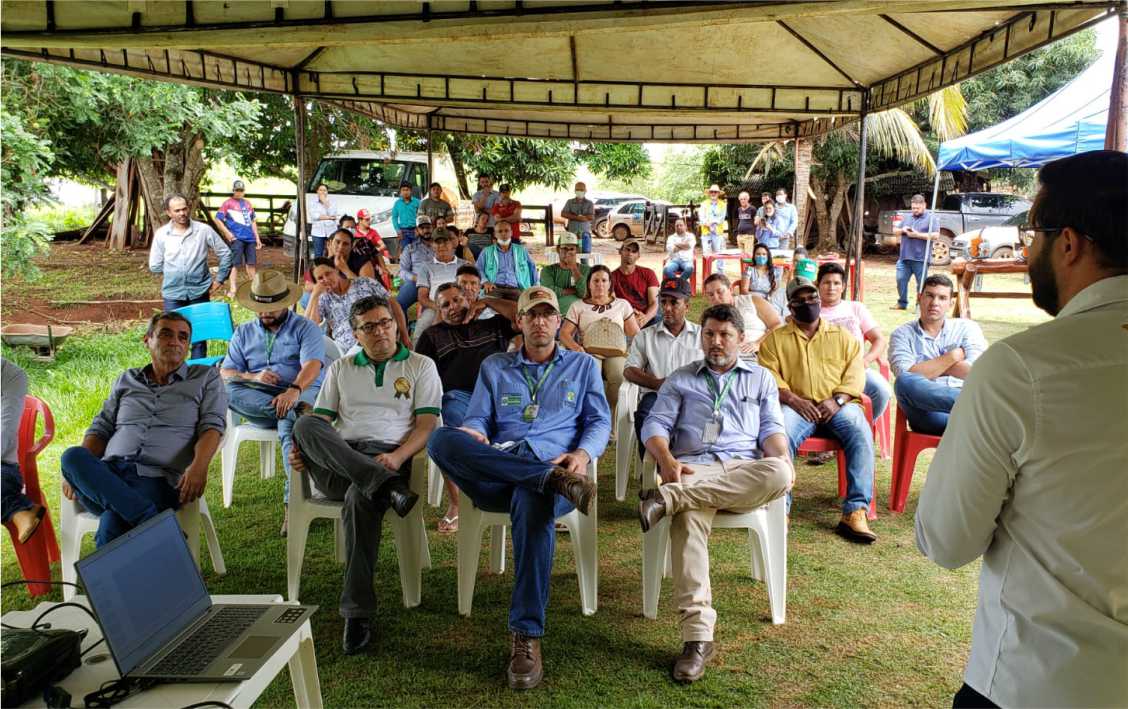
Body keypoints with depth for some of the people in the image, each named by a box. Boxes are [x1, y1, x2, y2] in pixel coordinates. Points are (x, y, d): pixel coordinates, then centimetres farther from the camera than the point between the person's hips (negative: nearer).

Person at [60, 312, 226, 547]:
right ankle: (152, 519, -41)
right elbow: (100, 428, 24)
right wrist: (78, 470, 3)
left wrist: (199, 466, -18)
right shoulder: (126, 380, 28)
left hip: (157, 477, -4)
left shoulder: (206, 378, 18)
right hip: (106, 475, 4)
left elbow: (212, 426, 3)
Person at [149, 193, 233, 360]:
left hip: (199, 292, 0)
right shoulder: (161, 234, -1)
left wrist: (220, 279, 2)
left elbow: (225, 253, 4)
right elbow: (154, 266, 6)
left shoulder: (204, 230, -4)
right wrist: (172, 276, 6)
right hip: (172, 294, 1)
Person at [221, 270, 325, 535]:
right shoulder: (243, 333, 22)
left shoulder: (306, 328, 9)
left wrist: (294, 390, -31)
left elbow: (312, 364, -10)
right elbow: (225, 374, 12)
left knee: (289, 425, -38)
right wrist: (253, 377, -11)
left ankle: (295, 501, -44)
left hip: (304, 395, -3)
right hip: (255, 403, 4)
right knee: (225, 389, -27)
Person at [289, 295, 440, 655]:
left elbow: (427, 423, 4)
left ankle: (358, 614, -33)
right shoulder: (340, 369, 26)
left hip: (384, 457, -3)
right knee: (304, 424, -29)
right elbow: (319, 422, 18)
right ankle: (386, 487, -40)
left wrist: (397, 456, -15)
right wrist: (301, 449, -5)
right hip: (336, 463, 3)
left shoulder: (420, 366, 15)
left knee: (360, 497, -38)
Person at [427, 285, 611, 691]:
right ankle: (555, 479, -36)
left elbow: (600, 422, 14)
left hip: (553, 465, -2)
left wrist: (583, 453, -9)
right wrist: (473, 434, -12)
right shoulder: (494, 367, 25)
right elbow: (478, 418, 15)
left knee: (531, 502, -41)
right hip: (495, 472, 2)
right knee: (442, 439, -31)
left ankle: (526, 636, -35)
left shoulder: (583, 366, 22)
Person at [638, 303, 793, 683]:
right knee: (688, 519, -37)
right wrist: (667, 460, -13)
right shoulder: (680, 378, 23)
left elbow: (772, 428, 13)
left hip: (744, 471, 1)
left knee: (779, 475, -37)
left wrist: (780, 455, -12)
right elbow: (655, 425, 10)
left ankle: (668, 498, -39)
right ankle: (697, 634, -40)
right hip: (692, 468, -1)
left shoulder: (761, 378, 25)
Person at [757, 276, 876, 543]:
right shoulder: (775, 338, 17)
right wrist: (792, 399, -14)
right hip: (796, 406, -1)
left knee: (861, 432, -31)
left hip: (838, 405, 1)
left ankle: (855, 511, -30)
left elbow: (855, 374, 9)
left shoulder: (843, 337, 21)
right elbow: (768, 374, 4)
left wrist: (837, 400, -10)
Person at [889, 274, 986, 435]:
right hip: (926, 410, 0)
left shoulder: (966, 327, 18)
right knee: (905, 382, -34)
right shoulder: (902, 334, 14)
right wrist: (953, 356, -1)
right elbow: (905, 375, -8)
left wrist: (929, 366, 3)